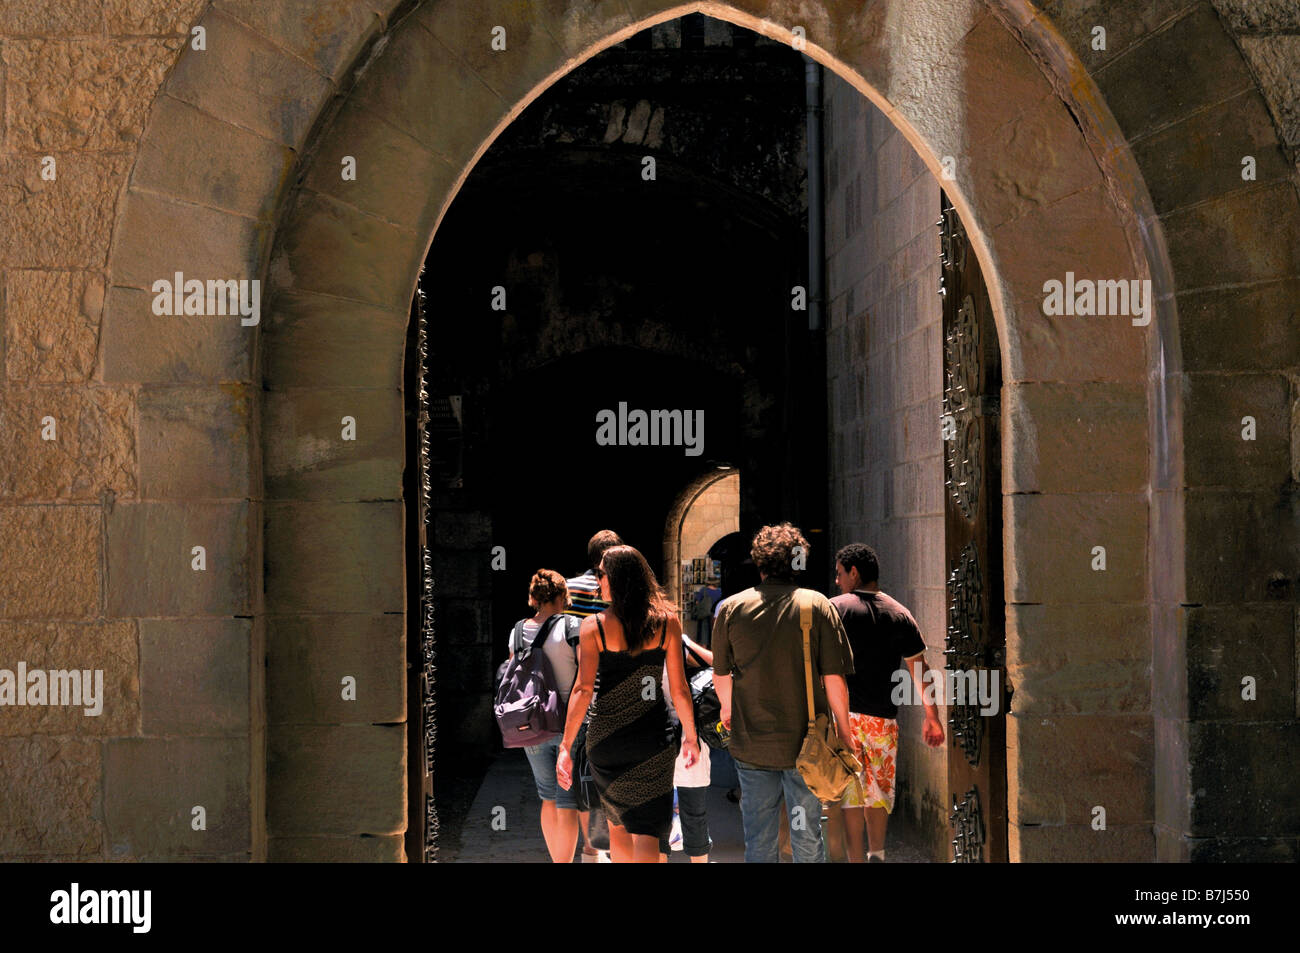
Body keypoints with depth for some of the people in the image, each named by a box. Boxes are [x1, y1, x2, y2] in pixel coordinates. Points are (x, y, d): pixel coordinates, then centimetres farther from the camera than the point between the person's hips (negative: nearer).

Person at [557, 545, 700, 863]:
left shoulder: (593, 626, -8)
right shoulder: (667, 621, -3)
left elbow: (583, 689, -13)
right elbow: (679, 688, -1)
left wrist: (566, 747, -10)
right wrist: (690, 736, 12)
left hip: (606, 739, 0)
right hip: (655, 739, 0)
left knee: (617, 825, 21)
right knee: (646, 831, 0)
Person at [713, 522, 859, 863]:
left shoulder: (731, 608, -3)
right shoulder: (818, 605, -8)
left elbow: (720, 674, 9)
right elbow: (834, 679, -9)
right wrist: (844, 732, 5)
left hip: (751, 744, 1)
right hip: (805, 743, -1)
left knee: (758, 840, 12)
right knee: (807, 838, 9)